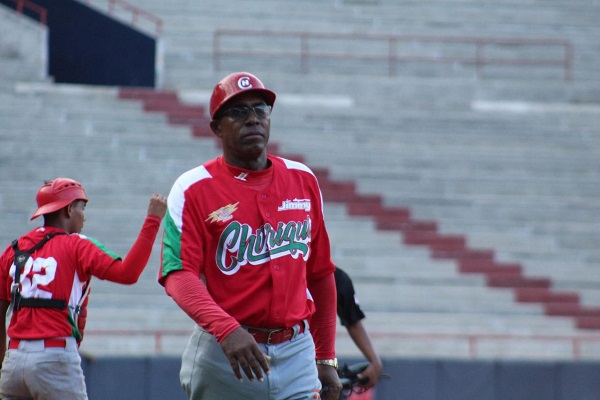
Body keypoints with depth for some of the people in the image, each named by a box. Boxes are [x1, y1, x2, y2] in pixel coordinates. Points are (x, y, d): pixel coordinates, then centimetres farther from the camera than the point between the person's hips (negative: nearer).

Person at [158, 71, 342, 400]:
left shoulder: (302, 181, 11)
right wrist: (227, 331, -32)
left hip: (296, 351, 3)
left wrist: (326, 358, 15)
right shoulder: (193, 189, -4)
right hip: (222, 354, -3)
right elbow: (178, 275, -16)